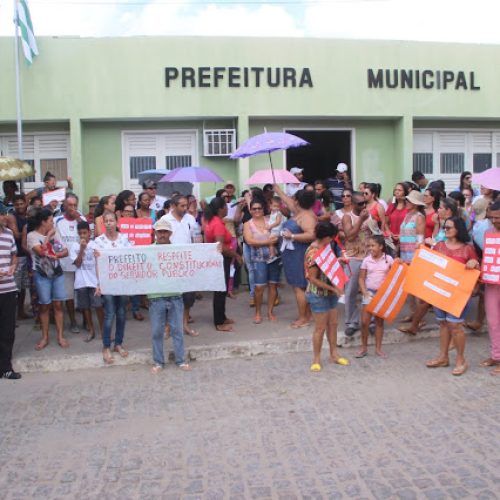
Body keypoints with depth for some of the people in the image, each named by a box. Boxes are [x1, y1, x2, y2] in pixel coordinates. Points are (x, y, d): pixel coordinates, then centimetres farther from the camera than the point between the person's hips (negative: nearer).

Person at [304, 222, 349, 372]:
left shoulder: (324, 248, 4)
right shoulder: (313, 253, -22)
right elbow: (313, 279, -22)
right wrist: (332, 288, -20)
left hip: (330, 293, 9)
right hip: (318, 294, -8)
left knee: (333, 324, 15)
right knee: (320, 327, 2)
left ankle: (334, 354, 29)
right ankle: (316, 359, 16)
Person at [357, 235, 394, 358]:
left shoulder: (388, 259, -4)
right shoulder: (366, 260, -3)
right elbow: (361, 278, 2)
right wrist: (364, 292, -8)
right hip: (369, 292, 0)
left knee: (379, 321, 9)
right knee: (365, 321, -4)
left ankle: (378, 348, 17)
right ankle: (364, 347, 11)